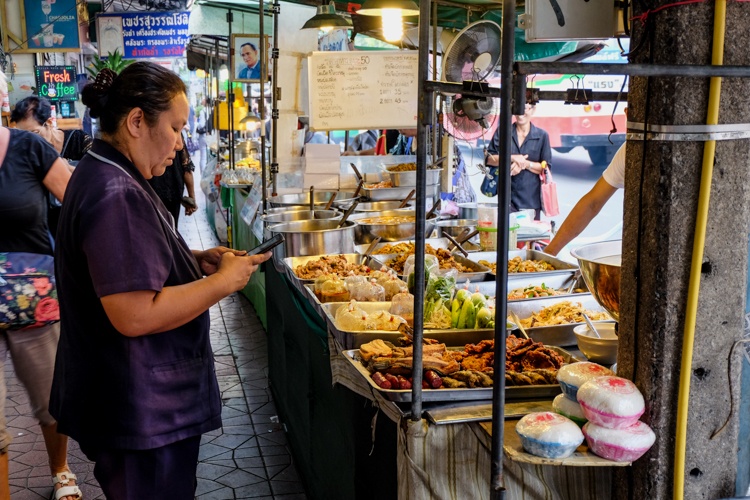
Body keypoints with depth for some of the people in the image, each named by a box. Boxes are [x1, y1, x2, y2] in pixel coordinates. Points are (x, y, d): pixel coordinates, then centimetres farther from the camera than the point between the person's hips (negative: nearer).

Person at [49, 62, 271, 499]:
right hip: (144, 414, -10)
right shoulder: (116, 196, -25)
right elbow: (135, 316, -30)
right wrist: (224, 281, -20)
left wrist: (195, 260, 7)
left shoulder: (106, 176, 10)